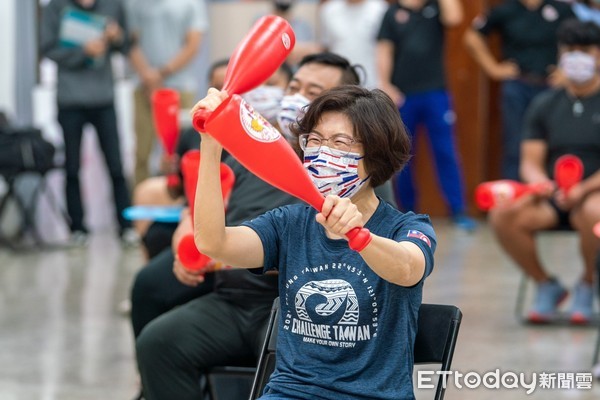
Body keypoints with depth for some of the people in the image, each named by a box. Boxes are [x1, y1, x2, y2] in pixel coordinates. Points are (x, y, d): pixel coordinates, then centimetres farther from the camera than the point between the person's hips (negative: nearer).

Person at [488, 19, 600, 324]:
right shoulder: (544, 105, 13)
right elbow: (530, 162, 9)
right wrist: (541, 182, -15)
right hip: (551, 196, 3)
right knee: (503, 214, -27)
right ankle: (546, 285, -2)